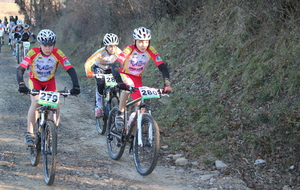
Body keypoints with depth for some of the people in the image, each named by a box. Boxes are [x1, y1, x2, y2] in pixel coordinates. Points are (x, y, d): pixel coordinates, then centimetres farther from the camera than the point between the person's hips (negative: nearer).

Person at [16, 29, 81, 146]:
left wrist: (76, 86, -43)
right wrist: (21, 84, -51)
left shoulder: (57, 53, -26)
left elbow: (70, 69, -30)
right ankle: (29, 134, -23)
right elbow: (20, 69, -34)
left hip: (50, 81, 1)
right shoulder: (33, 52, -28)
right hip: (35, 80, -1)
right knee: (35, 102, -26)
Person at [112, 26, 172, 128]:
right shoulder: (129, 49, -31)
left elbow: (162, 67, -25)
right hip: (124, 74, -3)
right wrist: (119, 82, -56)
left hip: (137, 77, 3)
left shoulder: (150, 51, -23)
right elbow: (115, 65, -40)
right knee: (128, 86, -36)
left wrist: (167, 84, -40)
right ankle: (120, 115, -23)